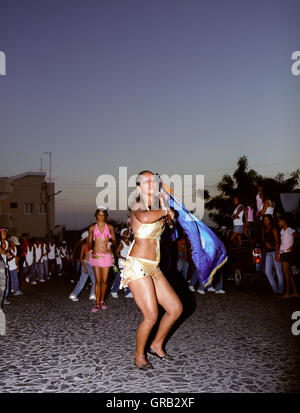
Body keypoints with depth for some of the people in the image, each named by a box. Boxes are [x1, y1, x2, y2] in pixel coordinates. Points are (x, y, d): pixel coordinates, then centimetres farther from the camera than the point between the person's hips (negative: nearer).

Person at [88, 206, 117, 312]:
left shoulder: (110, 227, 8)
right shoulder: (92, 228, 8)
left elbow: (114, 240, 8)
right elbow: (89, 242, 10)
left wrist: (110, 243, -14)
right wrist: (92, 250, -9)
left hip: (107, 255, 1)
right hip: (96, 256, 0)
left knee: (104, 281, 2)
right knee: (98, 281, -5)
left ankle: (102, 300, 21)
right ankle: (97, 304, 2)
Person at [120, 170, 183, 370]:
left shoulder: (156, 205, 15)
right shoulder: (137, 206, -9)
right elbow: (145, 218, -32)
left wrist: (165, 208, 9)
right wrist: (164, 211, -15)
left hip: (153, 268, 8)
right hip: (138, 266, -8)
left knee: (176, 308, 9)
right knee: (151, 316, -11)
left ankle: (156, 346, 28)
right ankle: (139, 356, 13)